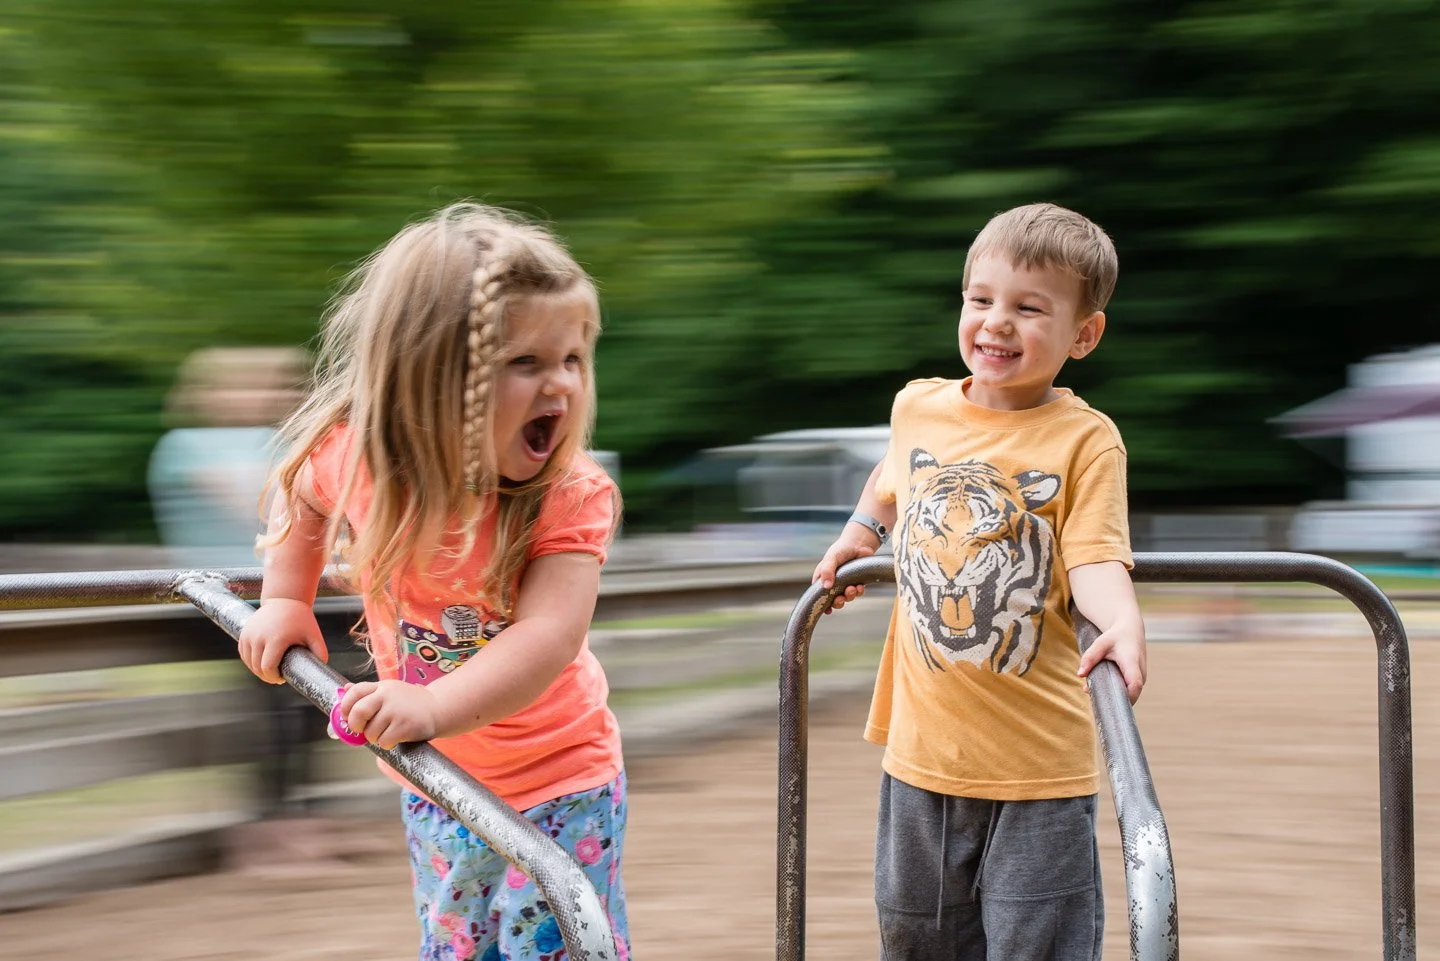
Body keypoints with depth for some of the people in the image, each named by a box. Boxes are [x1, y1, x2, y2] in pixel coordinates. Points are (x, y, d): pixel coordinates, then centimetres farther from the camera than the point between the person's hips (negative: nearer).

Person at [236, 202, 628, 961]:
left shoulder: (570, 497, -25)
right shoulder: (357, 460, -15)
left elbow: (548, 636, -39)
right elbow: (301, 496, 11)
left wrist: (433, 706, -51)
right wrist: (286, 601, 0)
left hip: (557, 786, -4)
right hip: (435, 783, 4)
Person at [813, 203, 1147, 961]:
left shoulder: (1085, 439, -10)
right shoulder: (918, 408, 4)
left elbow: (1093, 559, -20)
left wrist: (1122, 624, -38)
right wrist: (861, 529, 17)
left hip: (1037, 760, -5)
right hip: (923, 748, 5)